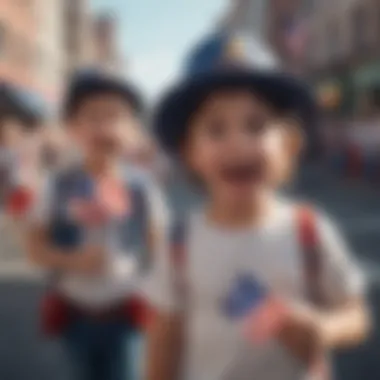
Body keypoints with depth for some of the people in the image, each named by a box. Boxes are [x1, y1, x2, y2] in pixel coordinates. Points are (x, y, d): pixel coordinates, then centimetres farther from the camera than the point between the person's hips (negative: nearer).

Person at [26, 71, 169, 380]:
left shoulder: (141, 190, -8)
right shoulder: (59, 187, -8)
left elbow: (158, 246, 1)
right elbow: (35, 246, -5)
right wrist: (71, 259, -22)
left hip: (123, 312, -1)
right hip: (75, 311, 1)